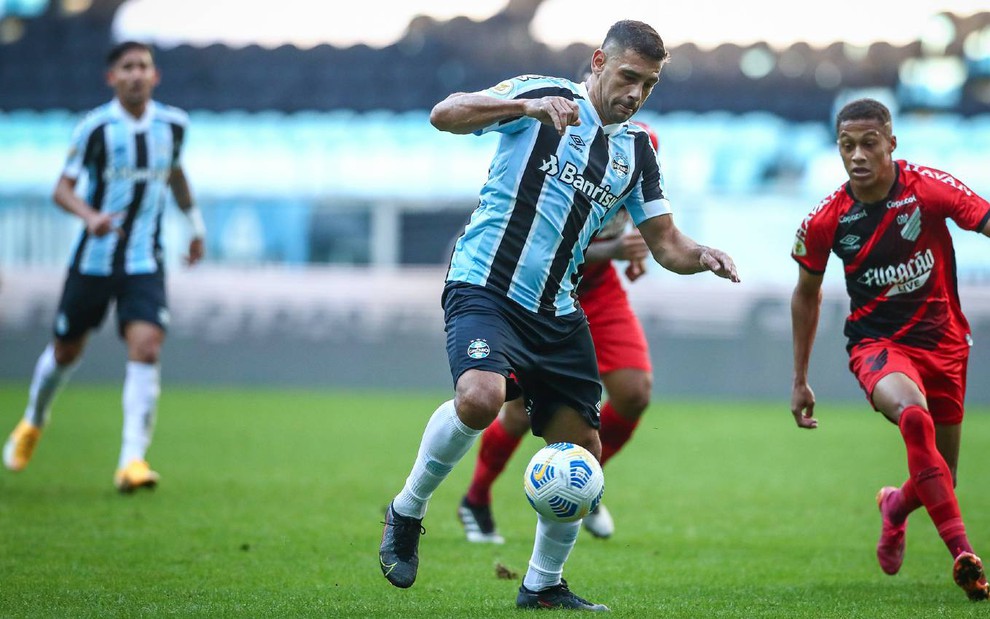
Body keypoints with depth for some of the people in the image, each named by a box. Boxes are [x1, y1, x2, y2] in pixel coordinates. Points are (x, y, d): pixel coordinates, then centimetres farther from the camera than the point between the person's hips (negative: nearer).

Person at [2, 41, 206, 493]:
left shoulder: (173, 124, 0)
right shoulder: (95, 128, -13)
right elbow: (63, 189, -13)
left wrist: (196, 225, 25)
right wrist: (90, 216, -33)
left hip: (144, 263, 2)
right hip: (93, 259, -2)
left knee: (146, 348, -19)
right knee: (66, 351, 12)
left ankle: (132, 461, -20)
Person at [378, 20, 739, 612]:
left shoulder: (637, 149, 13)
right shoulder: (543, 95, -4)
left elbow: (666, 242, 13)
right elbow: (445, 114, -16)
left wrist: (702, 257, -10)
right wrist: (528, 106, -30)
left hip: (556, 311, 6)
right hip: (484, 286, -6)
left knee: (581, 451, 4)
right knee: (480, 397, -32)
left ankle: (544, 584, 23)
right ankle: (407, 512, -7)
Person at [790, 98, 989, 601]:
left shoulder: (930, 188, -14)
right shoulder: (825, 222, -7)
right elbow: (806, 294, 9)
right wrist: (800, 381, 12)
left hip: (942, 341, 1)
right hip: (876, 342, -1)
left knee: (938, 480, 10)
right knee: (913, 413, -36)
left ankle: (895, 505, 49)